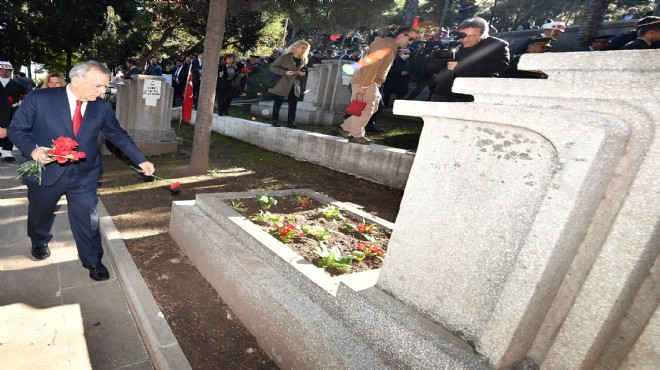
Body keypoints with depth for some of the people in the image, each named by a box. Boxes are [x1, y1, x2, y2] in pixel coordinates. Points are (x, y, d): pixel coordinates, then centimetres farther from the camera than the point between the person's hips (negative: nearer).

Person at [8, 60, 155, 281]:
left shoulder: (102, 107, -6)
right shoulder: (39, 99, -13)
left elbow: (118, 136, 3)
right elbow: (16, 129, -5)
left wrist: (140, 160, -1)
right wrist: (32, 150, -24)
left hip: (84, 176, 1)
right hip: (46, 172, 0)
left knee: (87, 220, 6)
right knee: (40, 213, 24)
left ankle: (93, 261, 24)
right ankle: (39, 241, 55)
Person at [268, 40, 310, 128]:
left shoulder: (303, 60, 10)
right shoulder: (285, 56, -5)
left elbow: (304, 73, 23)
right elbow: (273, 67, -7)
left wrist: (303, 74, -3)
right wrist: (285, 72, -20)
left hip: (295, 87, 4)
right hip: (282, 85, -4)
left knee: (293, 105, 0)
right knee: (278, 103, 2)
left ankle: (291, 122, 8)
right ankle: (275, 120, 12)